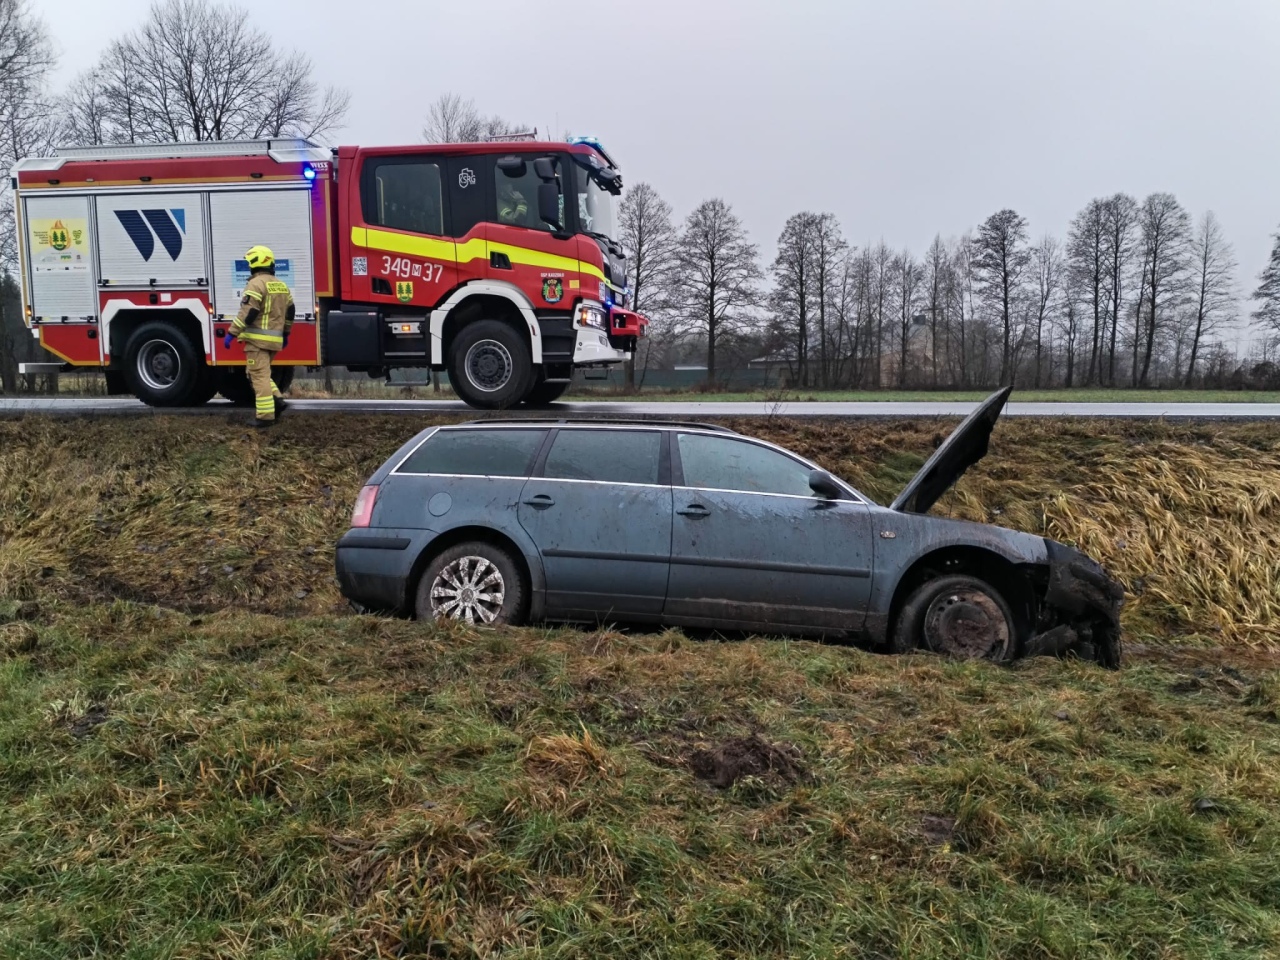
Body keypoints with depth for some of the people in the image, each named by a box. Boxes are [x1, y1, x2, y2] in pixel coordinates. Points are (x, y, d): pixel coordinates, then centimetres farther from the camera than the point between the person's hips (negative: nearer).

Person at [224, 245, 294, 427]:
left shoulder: (256, 284, -11)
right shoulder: (282, 285, 14)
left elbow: (247, 313, -18)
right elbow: (289, 312, 19)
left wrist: (231, 333, -14)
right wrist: (285, 334, 28)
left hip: (258, 338, -8)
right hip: (274, 339, 8)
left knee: (259, 375, -5)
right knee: (258, 372, 21)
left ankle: (266, 415, -7)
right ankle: (276, 400, 8)